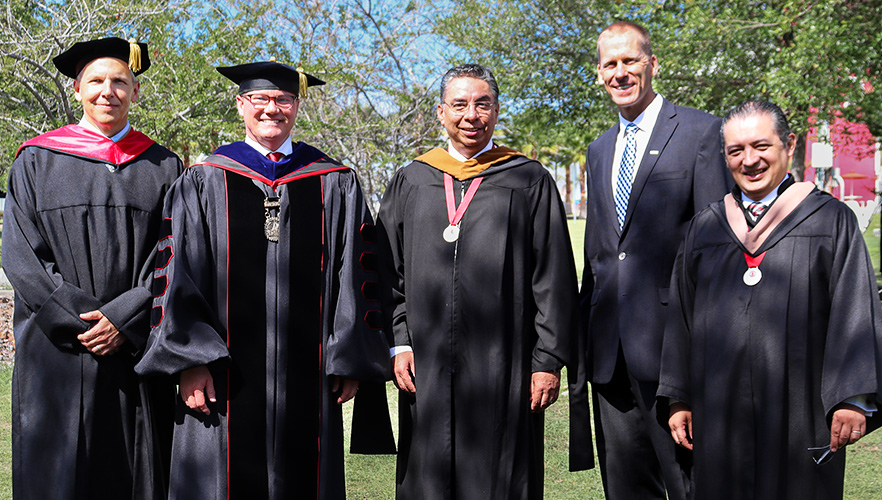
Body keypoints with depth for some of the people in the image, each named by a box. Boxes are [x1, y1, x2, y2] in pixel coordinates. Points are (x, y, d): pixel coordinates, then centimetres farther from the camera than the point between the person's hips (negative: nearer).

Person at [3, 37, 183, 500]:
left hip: (137, 351, 1)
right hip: (56, 353, -1)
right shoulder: (37, 160, 8)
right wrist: (78, 322, -11)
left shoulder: (162, 166, 11)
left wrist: (124, 319, -11)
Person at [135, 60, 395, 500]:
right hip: (225, 376, -1)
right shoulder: (204, 182, 7)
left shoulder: (336, 185, 9)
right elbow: (178, 274, 1)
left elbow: (355, 276, 6)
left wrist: (350, 359, -2)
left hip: (306, 377, 1)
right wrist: (190, 359, -9)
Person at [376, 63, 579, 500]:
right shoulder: (410, 182, 11)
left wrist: (548, 361, -6)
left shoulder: (530, 182, 4)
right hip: (426, 368, 2)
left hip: (502, 369, -2)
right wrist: (398, 344, -1)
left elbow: (554, 279, 0)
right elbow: (389, 274, 10)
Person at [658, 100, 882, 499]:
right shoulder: (705, 228, 11)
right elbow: (681, 315, 12)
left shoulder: (831, 220, 3)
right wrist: (678, 398, 7)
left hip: (799, 413, -2)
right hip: (720, 413, 3)